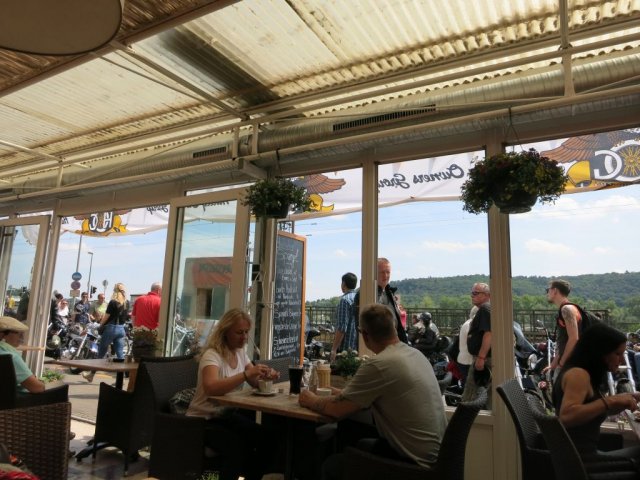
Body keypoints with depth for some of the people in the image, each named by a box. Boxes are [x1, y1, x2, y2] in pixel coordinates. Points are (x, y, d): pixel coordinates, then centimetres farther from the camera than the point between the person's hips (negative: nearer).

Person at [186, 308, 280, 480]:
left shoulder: (240, 352, 4)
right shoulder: (212, 355, -19)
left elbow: (255, 382, 10)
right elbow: (211, 388, -37)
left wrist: (266, 376, -13)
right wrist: (246, 374, -43)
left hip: (228, 414, 7)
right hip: (204, 420, -7)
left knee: (266, 440, -14)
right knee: (240, 448, -29)